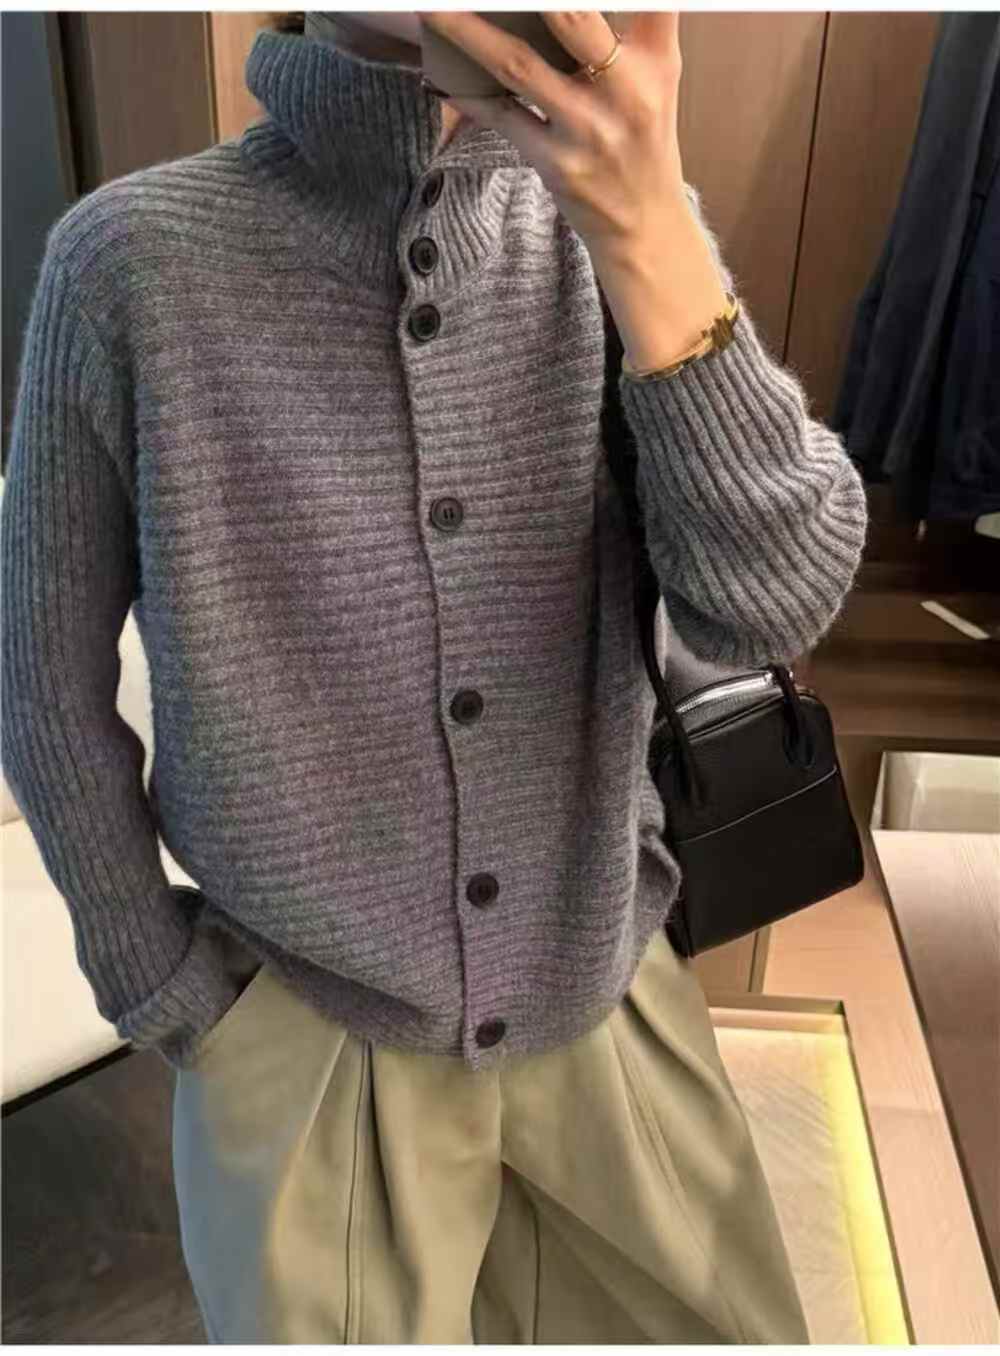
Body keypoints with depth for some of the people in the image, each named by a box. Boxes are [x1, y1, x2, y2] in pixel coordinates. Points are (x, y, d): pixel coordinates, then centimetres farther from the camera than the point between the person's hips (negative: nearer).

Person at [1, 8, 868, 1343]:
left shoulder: (622, 215, -6)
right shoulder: (135, 256, -14)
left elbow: (776, 605, -18)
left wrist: (646, 233, -29)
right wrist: (169, 994, 0)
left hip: (601, 990, 3)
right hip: (304, 1028, -2)